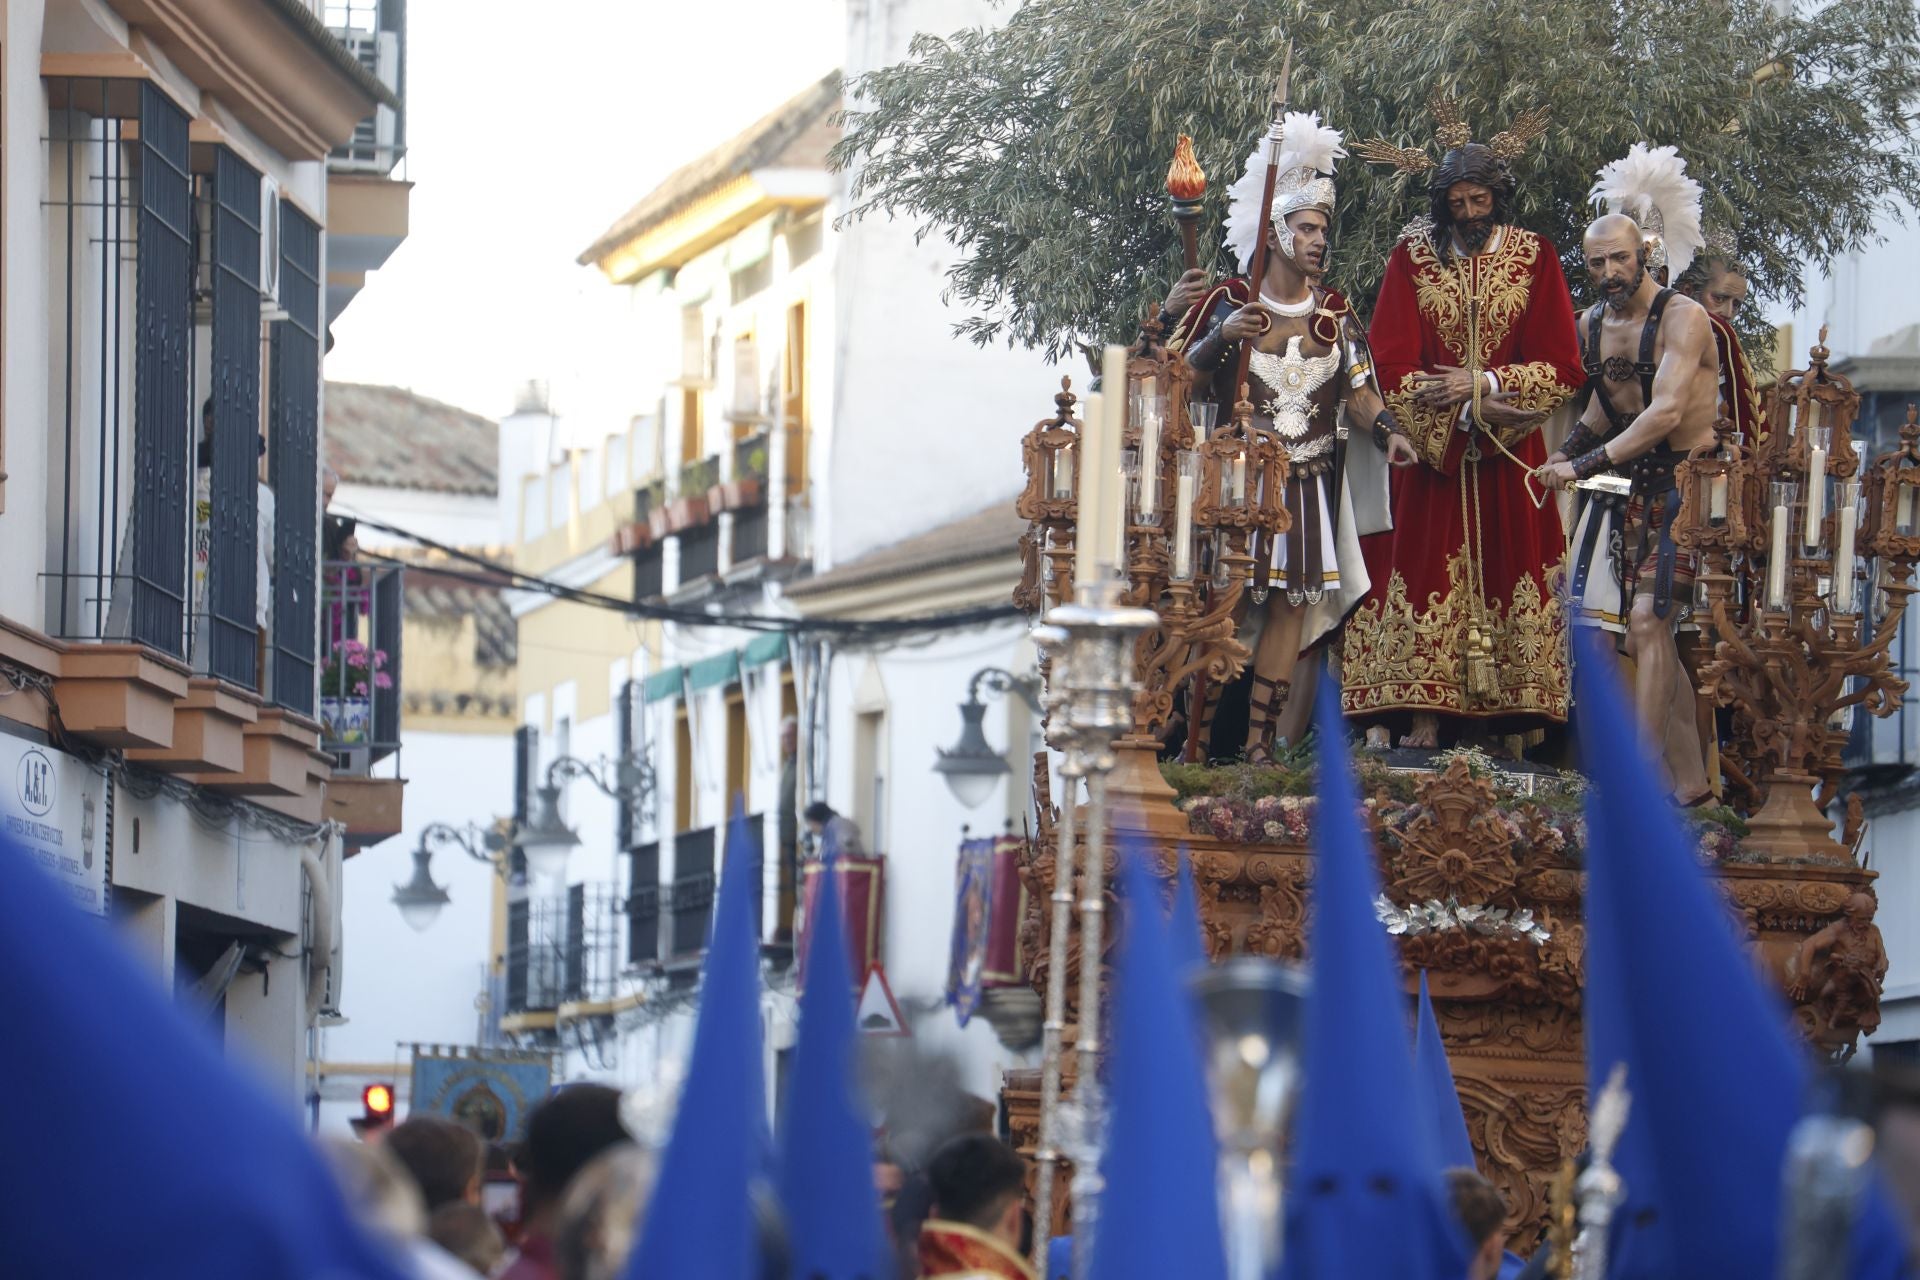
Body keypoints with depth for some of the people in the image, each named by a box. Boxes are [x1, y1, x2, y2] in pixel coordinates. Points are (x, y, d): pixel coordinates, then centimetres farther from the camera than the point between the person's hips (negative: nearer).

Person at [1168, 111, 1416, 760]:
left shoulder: (1334, 311, 10)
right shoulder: (1230, 302, -1)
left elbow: (1358, 389, 9)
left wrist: (1386, 430, -10)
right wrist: (1223, 336, -18)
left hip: (1310, 483, 3)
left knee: (1291, 603, -1)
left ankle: (1259, 747, 1)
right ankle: (1198, 742, -4)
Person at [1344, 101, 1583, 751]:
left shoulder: (1535, 257, 5)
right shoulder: (1413, 257, 3)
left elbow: (1561, 367, 1)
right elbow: (1391, 364, -3)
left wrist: (1484, 384, -12)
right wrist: (1472, 404, -13)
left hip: (1509, 455, 1)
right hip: (1427, 444, -1)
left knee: (1499, 569, -5)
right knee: (1420, 573, -7)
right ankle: (1394, 714, -12)